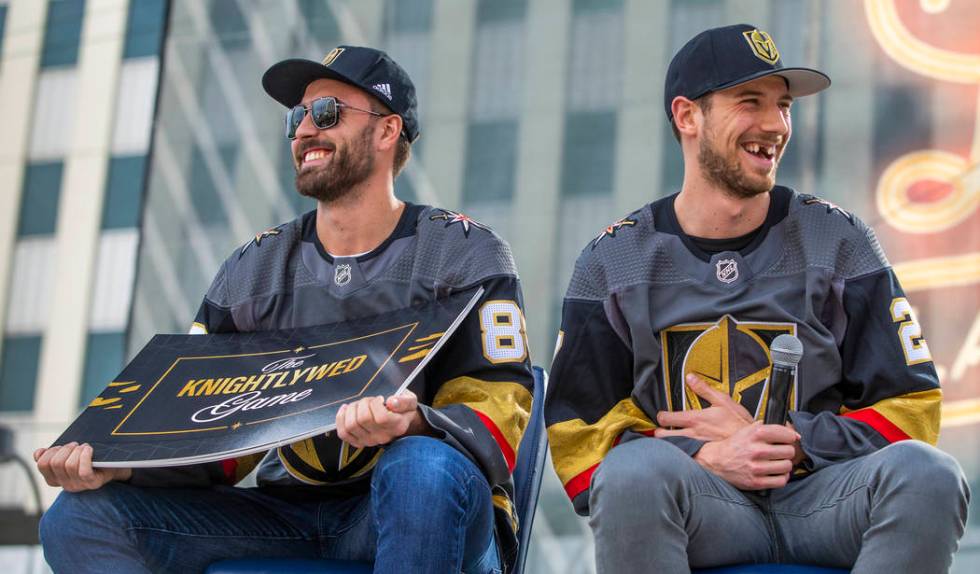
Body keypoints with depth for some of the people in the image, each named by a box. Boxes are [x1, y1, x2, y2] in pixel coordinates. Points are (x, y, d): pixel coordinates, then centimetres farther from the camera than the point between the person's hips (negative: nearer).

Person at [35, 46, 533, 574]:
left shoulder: (464, 253, 1)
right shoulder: (249, 272, 13)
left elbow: (498, 417, -10)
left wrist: (414, 424, -33)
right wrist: (116, 463, -12)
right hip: (288, 513, 4)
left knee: (423, 467, -41)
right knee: (83, 516, -15)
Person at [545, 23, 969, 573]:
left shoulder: (838, 239, 8)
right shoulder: (615, 260, 7)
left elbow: (910, 409, 7)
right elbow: (580, 439, 3)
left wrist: (783, 443, -8)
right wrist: (703, 455, -15)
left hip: (817, 493, 1)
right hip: (695, 502, -1)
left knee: (928, 474, -30)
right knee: (635, 468, -35)